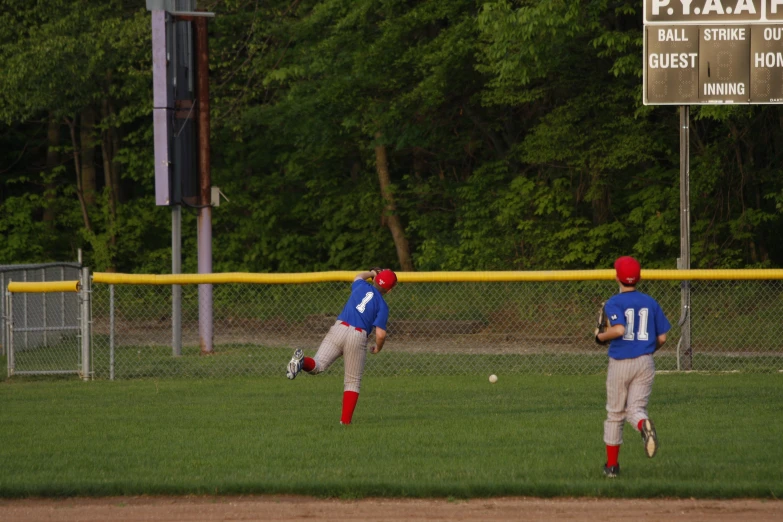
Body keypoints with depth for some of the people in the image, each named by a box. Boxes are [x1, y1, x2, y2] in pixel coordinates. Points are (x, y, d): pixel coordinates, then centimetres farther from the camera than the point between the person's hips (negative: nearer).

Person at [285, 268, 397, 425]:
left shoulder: (362, 286, 14)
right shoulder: (382, 306, 3)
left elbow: (359, 276, 41)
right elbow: (380, 334, -5)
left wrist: (372, 272, 59)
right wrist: (378, 348, 16)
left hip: (339, 328, 2)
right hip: (358, 337, -2)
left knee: (316, 366, -7)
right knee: (353, 381, 11)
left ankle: (301, 361, -42)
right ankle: (346, 420, 3)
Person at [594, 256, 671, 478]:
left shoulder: (614, 303, -8)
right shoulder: (650, 302, 5)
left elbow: (619, 329, -25)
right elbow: (662, 338, 5)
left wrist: (600, 337, -7)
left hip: (620, 363, -2)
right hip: (645, 363, 2)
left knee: (614, 414, 10)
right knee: (636, 409, 4)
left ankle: (612, 465, 15)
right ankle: (644, 425, -34)